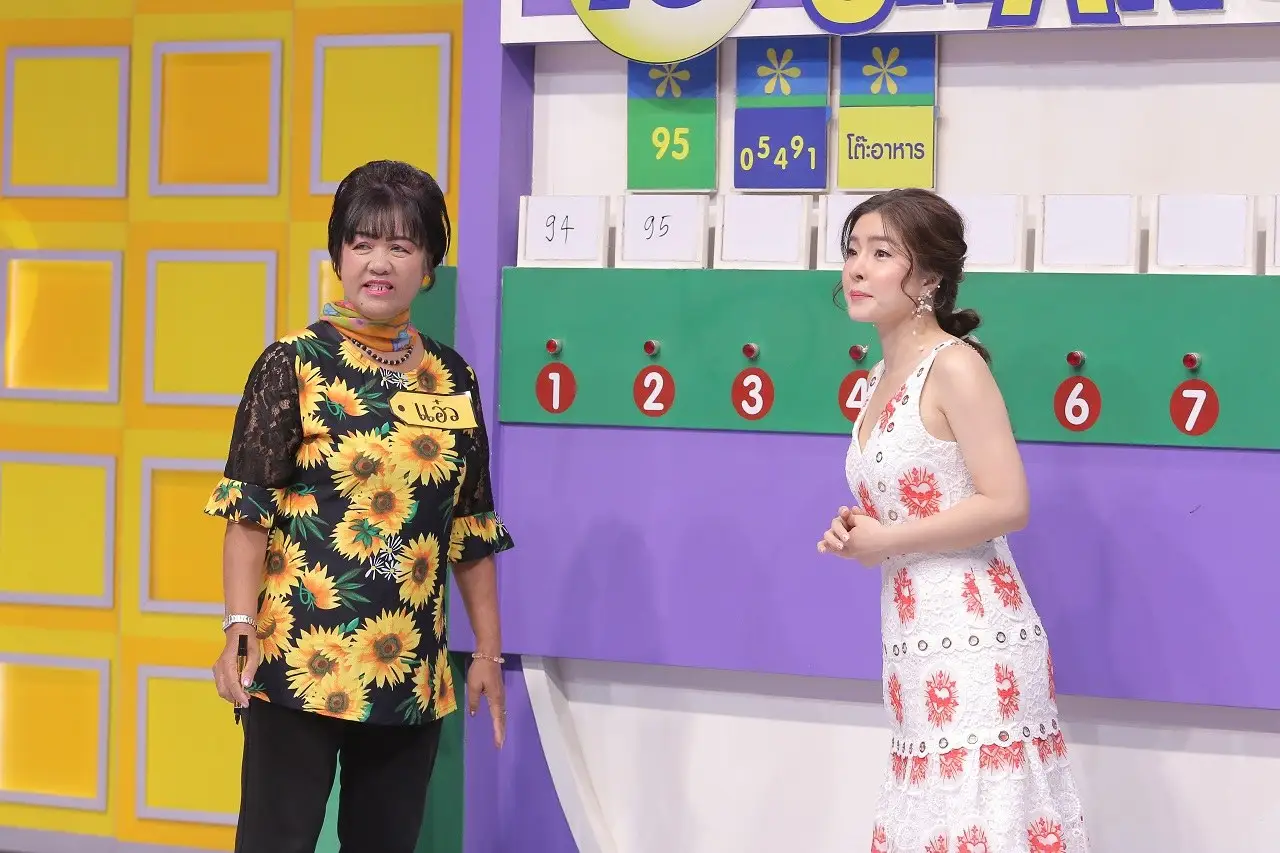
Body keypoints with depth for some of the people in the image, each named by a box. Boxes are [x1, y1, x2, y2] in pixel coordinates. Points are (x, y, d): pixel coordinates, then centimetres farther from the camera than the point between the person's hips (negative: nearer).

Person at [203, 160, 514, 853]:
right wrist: (239, 629, -18)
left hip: (411, 672, 4)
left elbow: (471, 528, 13)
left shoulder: (452, 378, 9)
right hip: (300, 660, -4)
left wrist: (489, 650, 12)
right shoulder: (294, 365, -3)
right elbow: (249, 510, -8)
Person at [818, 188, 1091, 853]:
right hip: (914, 647, 9)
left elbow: (1006, 505, -19)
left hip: (975, 646, -9)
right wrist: (857, 535, 4)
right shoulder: (882, 379, 14)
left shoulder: (954, 366, -11)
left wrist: (884, 540, -13)